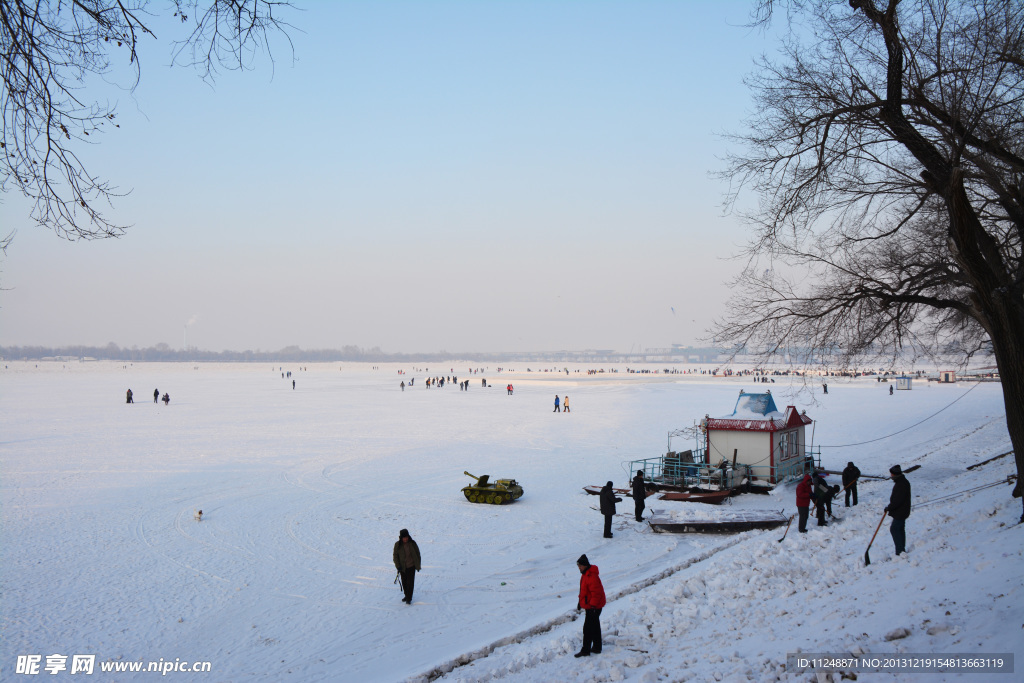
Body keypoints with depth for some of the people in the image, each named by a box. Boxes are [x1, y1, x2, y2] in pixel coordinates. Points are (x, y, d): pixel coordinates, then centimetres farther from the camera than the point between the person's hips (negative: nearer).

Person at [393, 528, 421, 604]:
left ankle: (409, 599, 4)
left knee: (410, 582, -4)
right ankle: (407, 596, 32)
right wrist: (398, 566, -9)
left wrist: (418, 565, 4)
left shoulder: (412, 543, -8)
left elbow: (417, 554, 3)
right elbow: (395, 556, -1)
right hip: (402, 567, 2)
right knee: (404, 582, 12)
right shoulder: (397, 545, -8)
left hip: (411, 566, -2)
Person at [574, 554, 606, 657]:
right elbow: (583, 590, 21)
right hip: (590, 605, 11)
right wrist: (580, 601, 24)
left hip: (593, 607, -11)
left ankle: (585, 651, 0)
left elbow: (596, 593, -26)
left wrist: (593, 606, -25)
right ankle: (596, 648, 29)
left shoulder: (592, 576, -25)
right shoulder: (585, 574, 9)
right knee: (595, 627, 19)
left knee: (588, 629, -5)